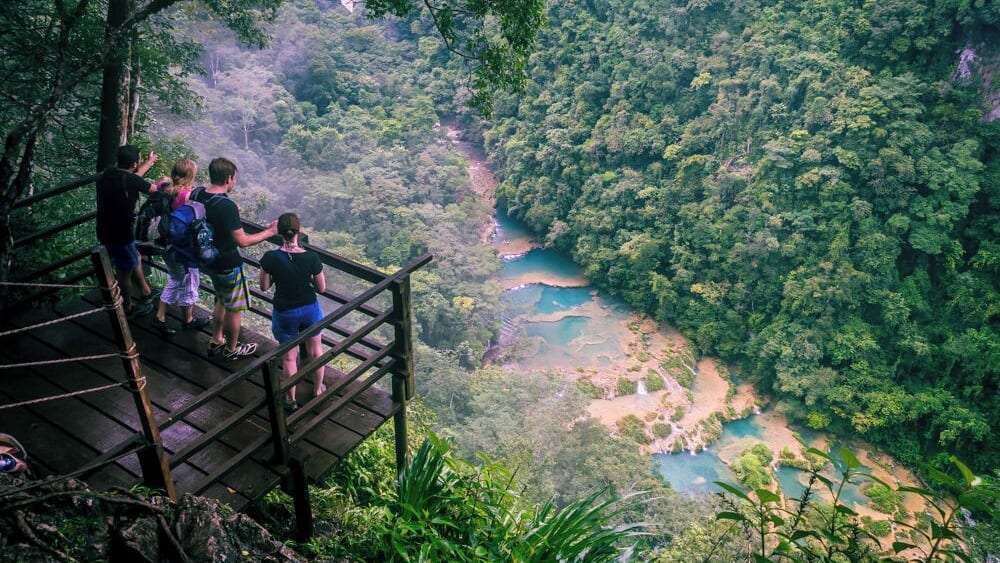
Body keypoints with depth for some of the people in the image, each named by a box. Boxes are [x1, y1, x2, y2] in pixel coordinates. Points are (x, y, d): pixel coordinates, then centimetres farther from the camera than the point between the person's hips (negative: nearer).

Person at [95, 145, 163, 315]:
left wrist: (149, 162, 34)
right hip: (120, 234, -8)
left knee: (135, 258, 27)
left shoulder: (108, 174, 1)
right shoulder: (130, 180, -22)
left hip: (105, 230, 8)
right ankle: (128, 307, 30)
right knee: (125, 270, 12)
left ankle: (146, 292, 41)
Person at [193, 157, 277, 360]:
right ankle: (232, 349, 31)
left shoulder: (196, 195, -6)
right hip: (228, 266, -8)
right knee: (235, 309, 14)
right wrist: (269, 232, -16)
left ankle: (216, 341, 43)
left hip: (209, 261, 8)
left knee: (222, 301, 29)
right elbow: (243, 241, -26)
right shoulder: (227, 206, -30)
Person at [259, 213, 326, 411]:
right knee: (315, 350, 24)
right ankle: (318, 390, 41)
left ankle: (291, 399, 33)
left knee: (289, 356, 18)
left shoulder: (270, 258, -21)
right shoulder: (311, 257, -21)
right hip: (310, 309, 1)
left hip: (285, 313, 0)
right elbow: (321, 288, -9)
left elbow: (264, 286, -7)